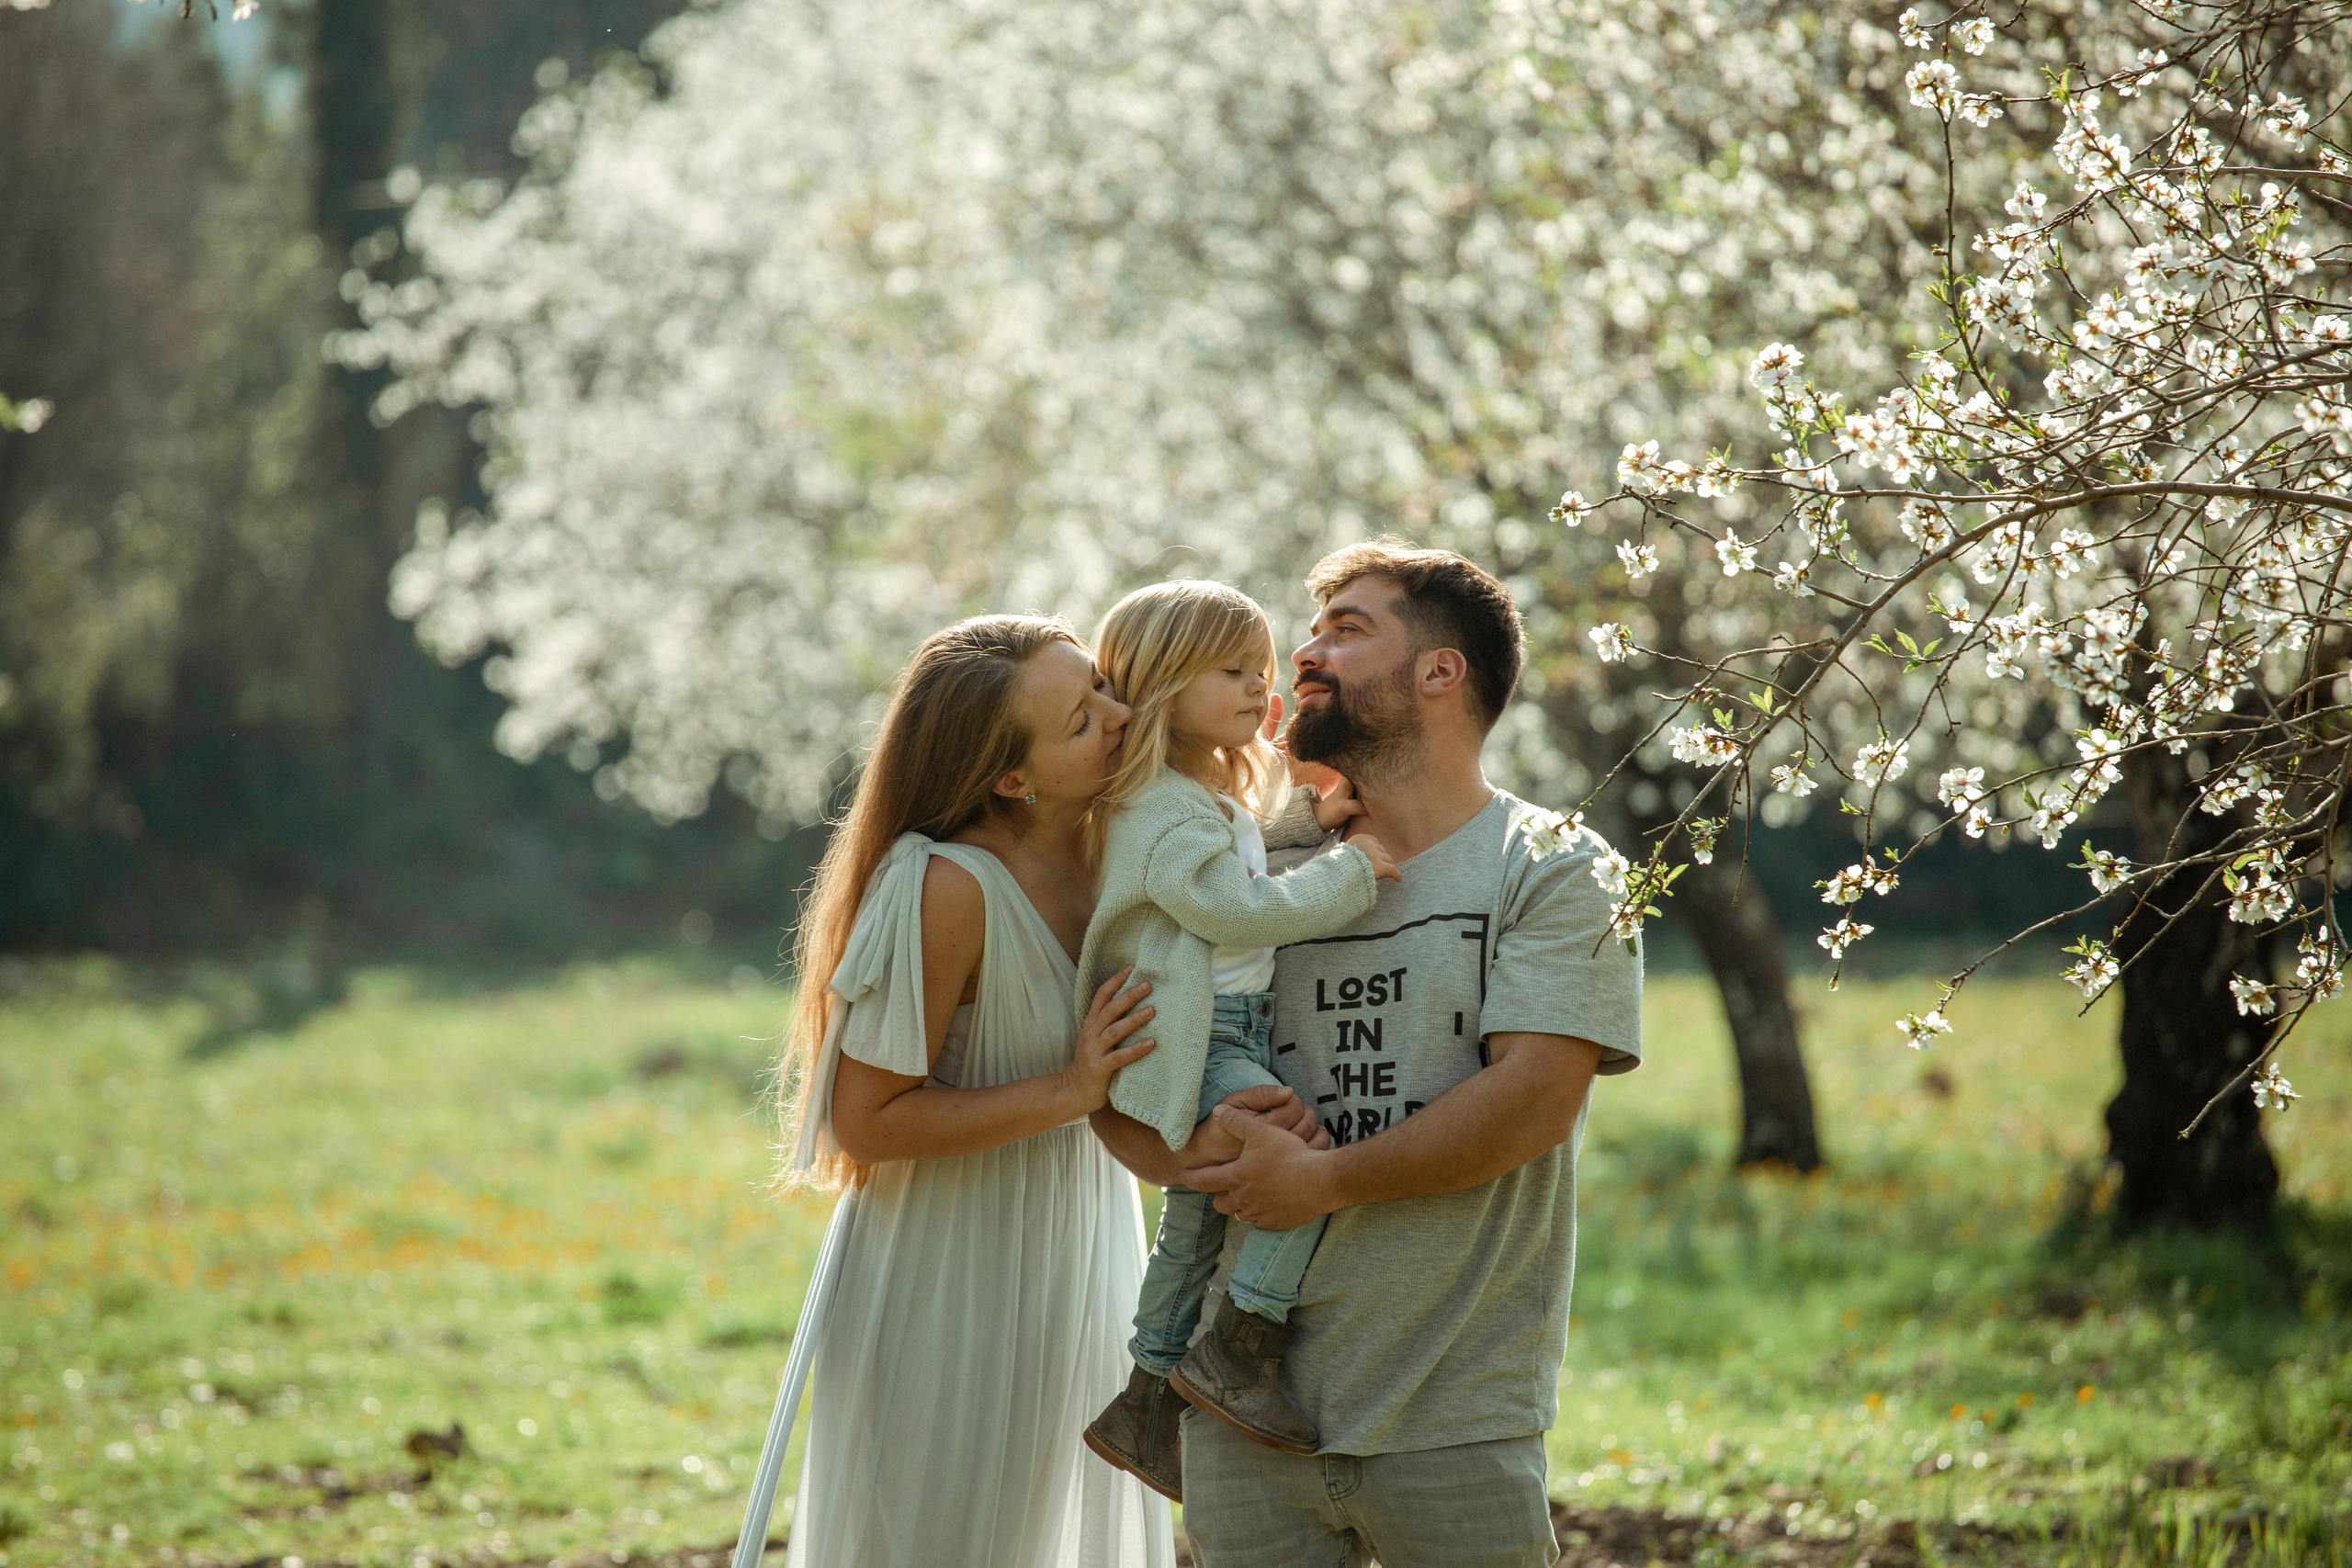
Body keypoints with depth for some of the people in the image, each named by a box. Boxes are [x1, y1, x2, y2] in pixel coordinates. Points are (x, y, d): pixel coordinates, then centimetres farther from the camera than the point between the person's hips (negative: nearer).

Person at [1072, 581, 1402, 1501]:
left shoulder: (1221, 801, 18)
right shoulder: (1163, 813, -16)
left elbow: (1247, 869, 30)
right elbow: (1239, 910, -24)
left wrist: (1301, 827, 13)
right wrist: (1347, 872, -17)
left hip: (1230, 1038, 11)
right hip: (1187, 1046, -11)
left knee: (1196, 1222, 16)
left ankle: (1146, 1407, 26)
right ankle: (1237, 1353, -18)